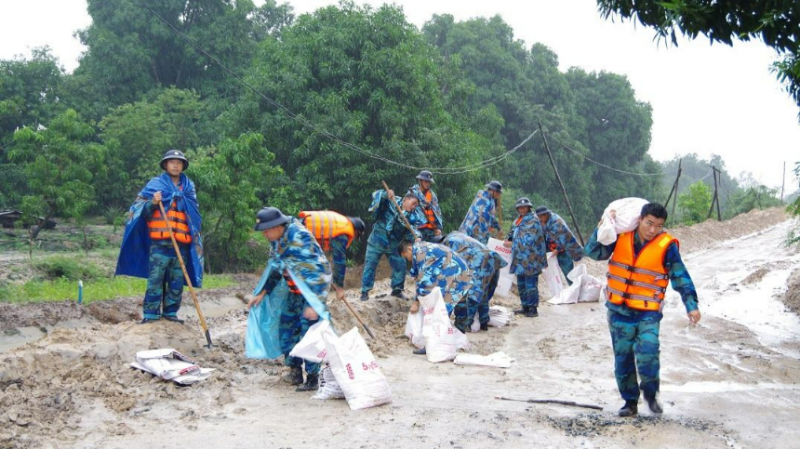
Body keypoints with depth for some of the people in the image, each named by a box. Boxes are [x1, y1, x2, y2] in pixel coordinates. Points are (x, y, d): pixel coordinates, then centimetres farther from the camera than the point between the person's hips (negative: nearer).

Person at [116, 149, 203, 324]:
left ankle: (170, 312, 15)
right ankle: (150, 314, 0)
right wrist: (153, 203, -17)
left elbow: (194, 215, 24)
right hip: (159, 243, -4)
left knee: (177, 282, 6)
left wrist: (195, 237, 17)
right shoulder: (155, 184, 5)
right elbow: (142, 211, 2)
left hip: (182, 244, 4)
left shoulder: (189, 187, 15)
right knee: (155, 280, -4)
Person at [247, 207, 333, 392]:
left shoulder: (299, 237, -26)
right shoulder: (277, 240, 0)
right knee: (286, 328, 9)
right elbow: (274, 267, 14)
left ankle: (313, 377, 1)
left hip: (313, 290, -8)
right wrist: (262, 293, 9)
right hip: (295, 291, 8)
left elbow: (314, 270, -29)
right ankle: (295, 370, 21)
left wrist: (314, 303, -33)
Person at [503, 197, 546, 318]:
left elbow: (528, 241, -18)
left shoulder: (533, 221, -11)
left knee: (531, 284, -6)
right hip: (520, 258, 9)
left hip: (530, 259, -9)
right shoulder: (518, 220, 16)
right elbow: (512, 232, 27)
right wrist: (508, 239, 5)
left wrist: (512, 244, -13)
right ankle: (525, 307, 25)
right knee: (521, 284, 15)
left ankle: (533, 309, 0)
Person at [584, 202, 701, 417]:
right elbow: (593, 252, 2)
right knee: (623, 358, 7)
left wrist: (691, 306, -7)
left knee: (647, 351, -23)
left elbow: (681, 278, -1)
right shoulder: (621, 236, 0)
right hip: (619, 310, 3)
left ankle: (650, 393, 2)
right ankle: (630, 401, 23)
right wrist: (602, 229, -10)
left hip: (648, 312, -3)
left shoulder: (667, 246, -7)